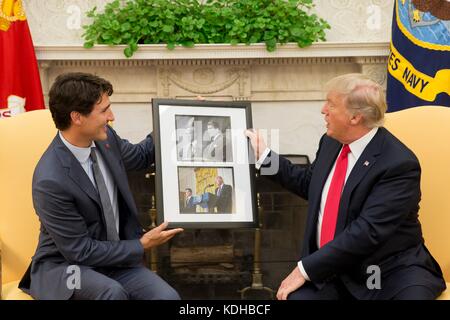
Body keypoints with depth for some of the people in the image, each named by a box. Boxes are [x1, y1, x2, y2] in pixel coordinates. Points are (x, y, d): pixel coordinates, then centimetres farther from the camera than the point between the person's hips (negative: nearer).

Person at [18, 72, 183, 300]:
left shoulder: (105, 138, -4)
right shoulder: (50, 181, -26)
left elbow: (140, 156, 20)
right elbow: (79, 250, -18)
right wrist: (141, 246, -12)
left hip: (115, 256, 6)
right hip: (64, 266, -5)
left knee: (167, 296, -22)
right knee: (111, 293, -36)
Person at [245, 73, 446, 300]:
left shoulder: (399, 163, -18)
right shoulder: (331, 142, 5)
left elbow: (366, 232, -23)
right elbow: (310, 183, 25)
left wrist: (306, 269, -22)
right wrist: (264, 155, 23)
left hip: (387, 270, -5)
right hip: (330, 267, 5)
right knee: (295, 296, -25)